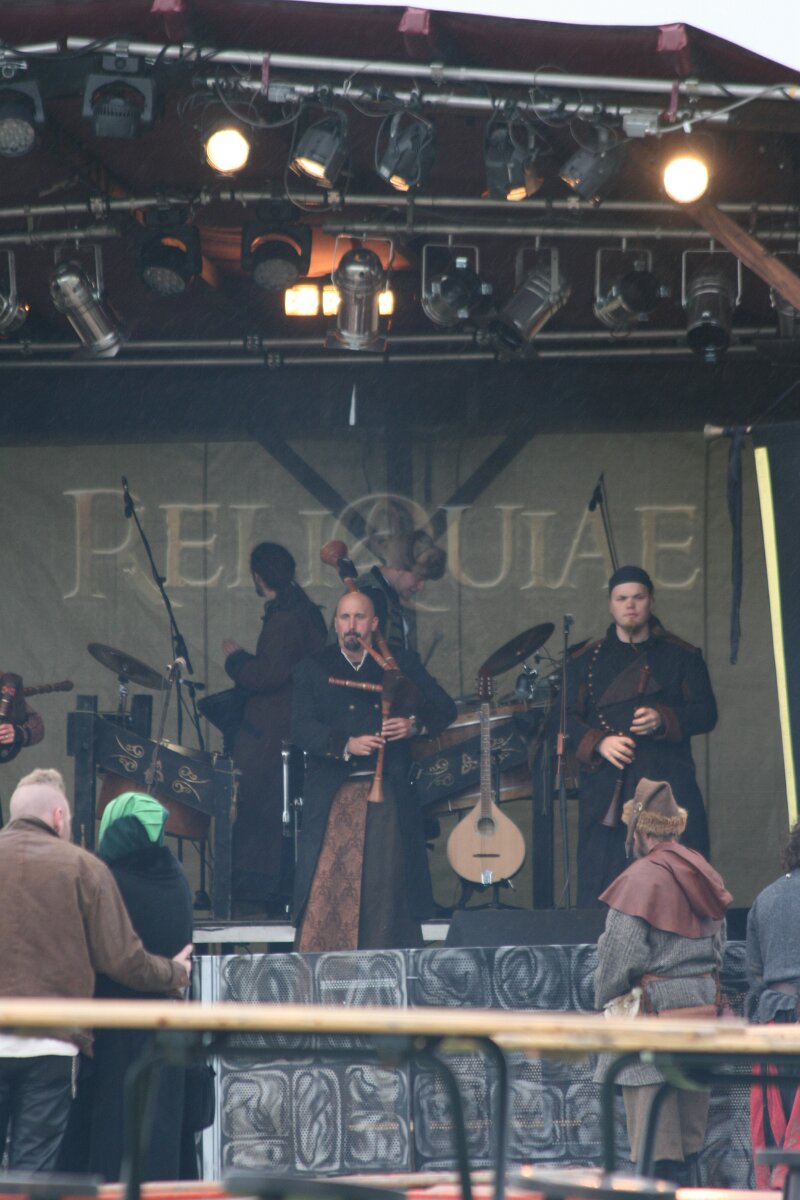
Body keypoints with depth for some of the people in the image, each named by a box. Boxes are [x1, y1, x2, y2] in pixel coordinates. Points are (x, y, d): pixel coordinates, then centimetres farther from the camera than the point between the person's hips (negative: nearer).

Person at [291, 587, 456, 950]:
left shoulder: (401, 664, 12)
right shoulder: (313, 670, 9)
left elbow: (445, 709, 9)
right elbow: (301, 728, -3)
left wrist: (415, 724, -12)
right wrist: (347, 744, -19)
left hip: (389, 793, 1)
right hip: (333, 794, -1)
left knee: (388, 886, -5)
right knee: (328, 883, -9)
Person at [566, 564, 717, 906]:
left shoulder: (681, 656, 12)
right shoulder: (586, 660, 13)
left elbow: (706, 713, 5)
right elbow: (567, 719, 7)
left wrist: (663, 720, -13)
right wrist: (598, 743, -12)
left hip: (669, 785, 0)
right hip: (606, 793, 0)